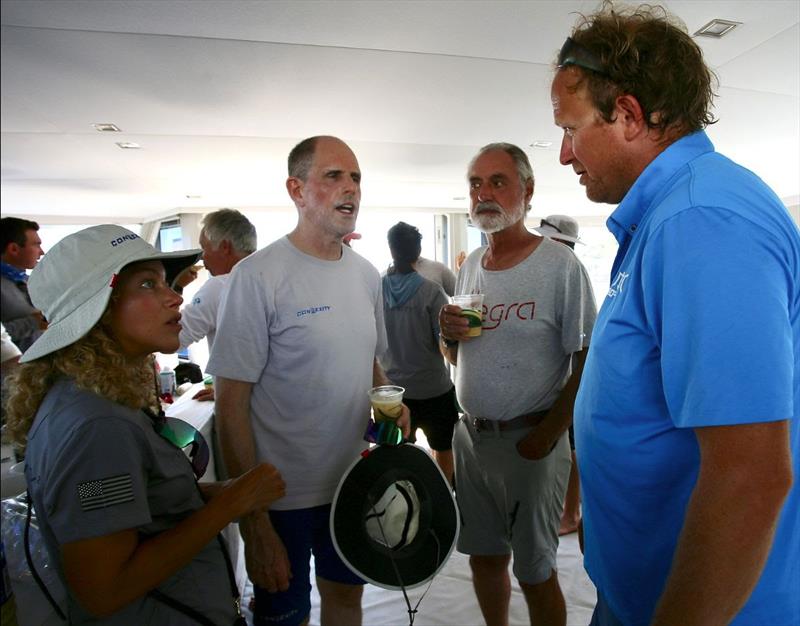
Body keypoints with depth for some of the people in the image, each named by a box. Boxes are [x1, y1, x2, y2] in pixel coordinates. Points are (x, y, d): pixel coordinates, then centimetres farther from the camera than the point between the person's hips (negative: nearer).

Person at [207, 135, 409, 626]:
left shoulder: (367, 274, 3)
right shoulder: (258, 275, -17)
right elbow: (232, 403, -17)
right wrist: (253, 522, -16)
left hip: (353, 480, 6)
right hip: (283, 494, -5)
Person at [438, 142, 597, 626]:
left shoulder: (560, 265, -12)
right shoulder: (470, 266, 8)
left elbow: (588, 362, -13)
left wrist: (547, 435, -17)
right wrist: (450, 335, -7)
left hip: (529, 441, -6)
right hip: (470, 435, 6)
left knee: (535, 574, 10)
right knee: (485, 556, 20)